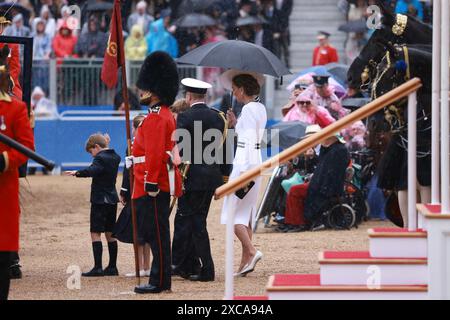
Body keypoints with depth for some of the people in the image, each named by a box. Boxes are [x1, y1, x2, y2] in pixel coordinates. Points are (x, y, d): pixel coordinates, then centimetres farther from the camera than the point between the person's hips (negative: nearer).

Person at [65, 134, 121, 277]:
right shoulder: (115, 157, 10)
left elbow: (92, 170, -34)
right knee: (110, 233, 12)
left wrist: (78, 173, -47)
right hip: (112, 199, 9)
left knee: (95, 233, -8)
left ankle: (98, 267, -14)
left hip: (100, 200, -9)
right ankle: (112, 267, 13)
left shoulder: (100, 158, -14)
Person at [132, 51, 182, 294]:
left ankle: (159, 281, -4)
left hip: (153, 186, -10)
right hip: (161, 184, 10)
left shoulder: (156, 118, -15)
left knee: (156, 233, -6)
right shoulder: (165, 115, 17)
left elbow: (155, 154, -22)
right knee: (153, 232, 12)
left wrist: (151, 183, -24)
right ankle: (159, 280, 15)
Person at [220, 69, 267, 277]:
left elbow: (250, 141, -20)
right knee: (245, 213, 11)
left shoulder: (248, 109, -14)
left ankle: (251, 251, -17)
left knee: (233, 213, -6)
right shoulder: (260, 108, 14)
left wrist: (243, 171, -22)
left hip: (245, 161, -10)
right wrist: (236, 123, 17)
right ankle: (246, 261, 11)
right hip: (256, 161, 10)